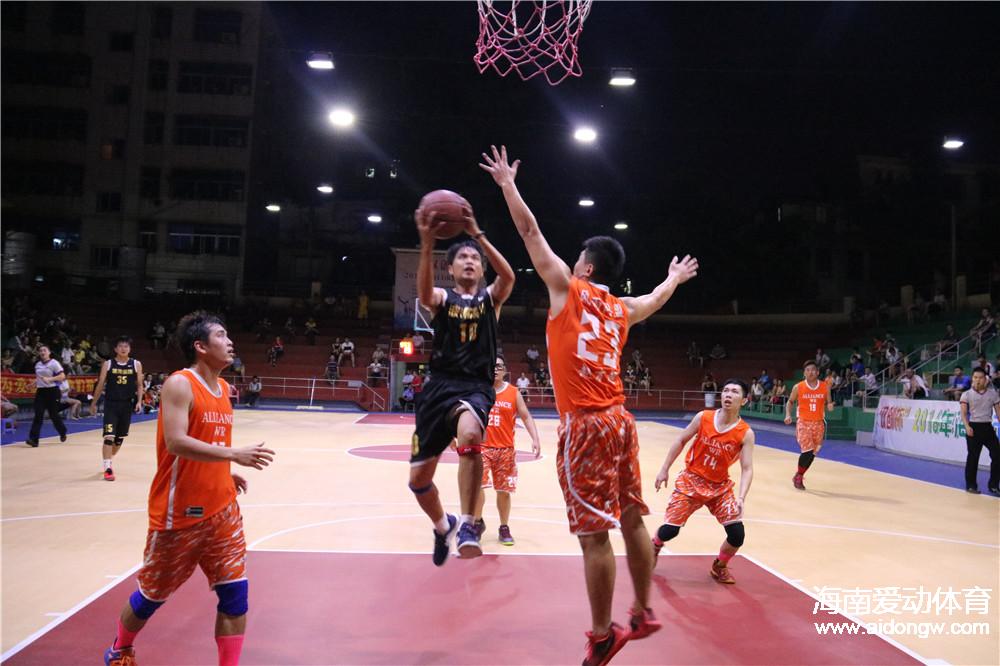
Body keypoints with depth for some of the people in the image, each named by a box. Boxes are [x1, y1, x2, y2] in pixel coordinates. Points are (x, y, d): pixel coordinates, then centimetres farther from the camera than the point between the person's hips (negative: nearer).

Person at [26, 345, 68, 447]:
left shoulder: (54, 363, -6)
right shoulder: (38, 364, 12)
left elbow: (62, 376, -15)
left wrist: (49, 379, -25)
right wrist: (35, 383, 7)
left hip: (52, 391, -5)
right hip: (40, 391, 5)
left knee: (53, 414, 5)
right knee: (38, 415, -8)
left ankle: (62, 433, 31)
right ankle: (33, 439, -13)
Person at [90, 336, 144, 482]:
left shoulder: (136, 365, 2)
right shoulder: (108, 364, -1)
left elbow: (139, 385, 6)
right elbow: (100, 384, 6)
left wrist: (139, 401, -6)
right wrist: (94, 403, 9)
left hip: (127, 404, 2)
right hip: (111, 404, -2)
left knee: (120, 438, 13)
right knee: (109, 436, -12)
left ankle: (109, 460, 35)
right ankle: (107, 468, -9)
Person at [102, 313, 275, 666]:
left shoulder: (223, 387, 8)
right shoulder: (179, 384, -16)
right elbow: (176, 442, -27)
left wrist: (227, 474, 10)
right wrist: (234, 454, -33)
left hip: (222, 510, 6)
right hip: (178, 513, -6)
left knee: (235, 592, 1)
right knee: (153, 594, 14)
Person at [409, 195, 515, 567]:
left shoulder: (491, 298, 10)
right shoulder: (442, 299, 9)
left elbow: (508, 277, -13)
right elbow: (423, 291, -17)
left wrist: (478, 235, -24)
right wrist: (427, 242, -33)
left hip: (476, 387, -2)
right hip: (440, 386, 2)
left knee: (469, 434, -38)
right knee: (418, 478, 2)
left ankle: (467, 525, -25)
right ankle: (443, 525, 34)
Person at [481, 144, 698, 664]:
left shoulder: (567, 288, 0)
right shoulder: (622, 309, 15)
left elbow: (530, 232, 5)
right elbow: (656, 299, 37)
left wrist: (507, 183, 17)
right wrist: (674, 279, 58)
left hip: (585, 425, -7)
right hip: (620, 420, 7)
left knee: (593, 534, -2)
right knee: (632, 521, 14)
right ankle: (643, 612, 27)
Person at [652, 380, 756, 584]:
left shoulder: (746, 433, -14)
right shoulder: (703, 417, -12)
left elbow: (747, 469, -17)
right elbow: (681, 440, 1)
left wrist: (741, 497, -33)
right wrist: (665, 469, 2)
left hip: (720, 486, 1)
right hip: (691, 480, -1)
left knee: (737, 534, -11)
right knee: (669, 530, -6)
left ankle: (719, 567, 20)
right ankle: (654, 548, 30)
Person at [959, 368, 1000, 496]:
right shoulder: (967, 395, -3)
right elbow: (964, 413, -10)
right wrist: (967, 426, -25)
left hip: (988, 427, 3)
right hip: (974, 427, -3)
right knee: (973, 457, 1)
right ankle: (971, 485, 13)